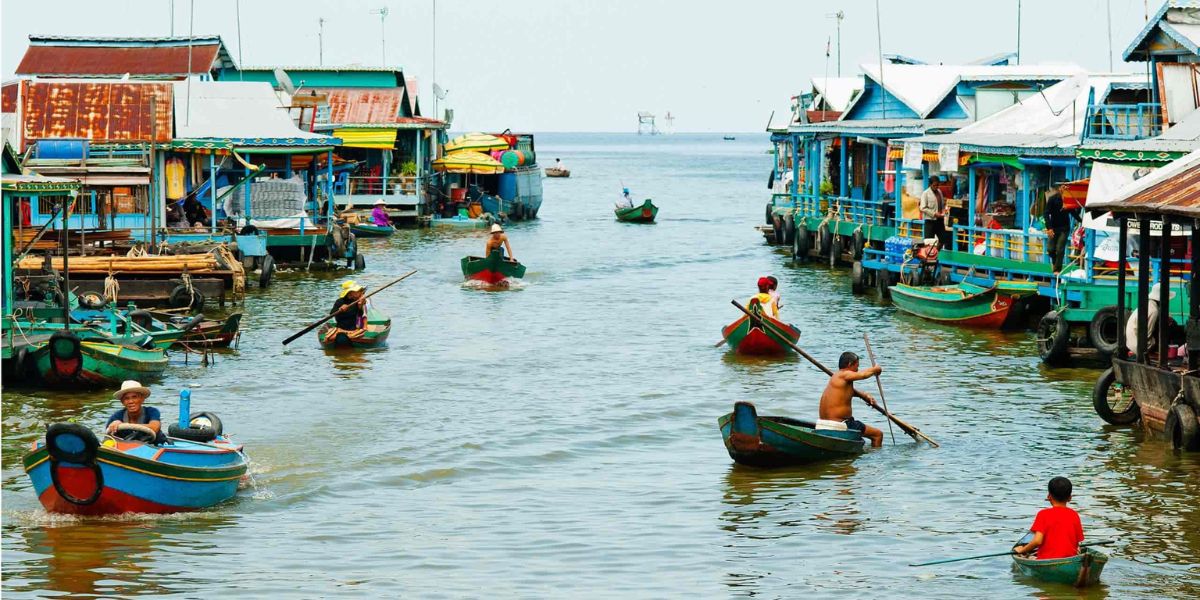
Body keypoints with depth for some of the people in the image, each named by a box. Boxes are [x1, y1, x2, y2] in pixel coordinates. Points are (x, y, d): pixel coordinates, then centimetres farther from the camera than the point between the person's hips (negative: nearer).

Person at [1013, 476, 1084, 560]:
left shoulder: (1044, 514, -3)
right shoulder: (1074, 515, 6)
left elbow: (1037, 541, -13)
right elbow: (1077, 543, 7)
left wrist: (1022, 550, 3)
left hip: (1046, 559, -4)